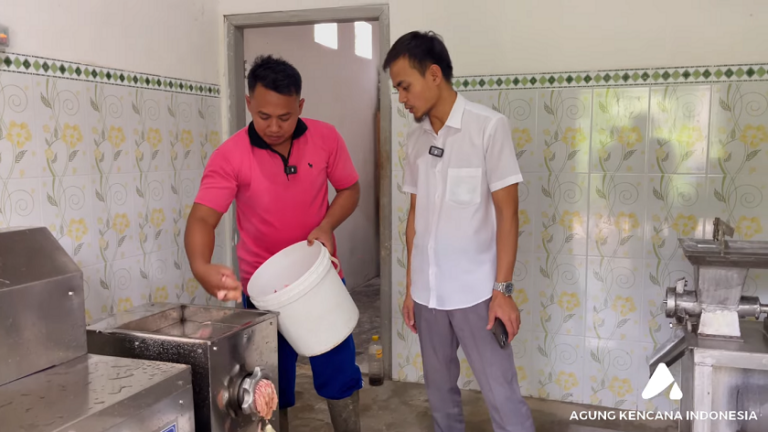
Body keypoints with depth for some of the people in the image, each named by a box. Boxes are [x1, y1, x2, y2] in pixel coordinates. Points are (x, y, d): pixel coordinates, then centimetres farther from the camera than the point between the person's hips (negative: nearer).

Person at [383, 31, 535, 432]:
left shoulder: (488, 126, -10)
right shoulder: (415, 138, 6)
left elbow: (506, 211, -10)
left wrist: (502, 289, -13)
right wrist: (410, 286, 12)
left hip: (476, 291, -5)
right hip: (428, 292, 5)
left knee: (502, 396, 0)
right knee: (439, 390, 16)